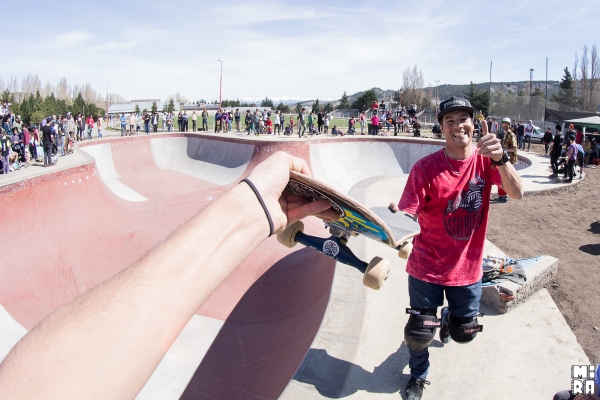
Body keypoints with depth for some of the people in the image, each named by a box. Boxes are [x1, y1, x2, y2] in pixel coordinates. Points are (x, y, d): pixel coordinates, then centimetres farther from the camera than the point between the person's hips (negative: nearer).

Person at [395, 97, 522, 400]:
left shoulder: (485, 159, -7)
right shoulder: (426, 167, -16)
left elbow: (517, 193, -22)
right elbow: (406, 216, -21)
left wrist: (500, 158, -38)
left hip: (468, 267, 3)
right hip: (428, 266, -3)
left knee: (464, 333, 20)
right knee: (419, 334, 8)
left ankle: (448, 319, 58)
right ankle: (418, 376, 41)